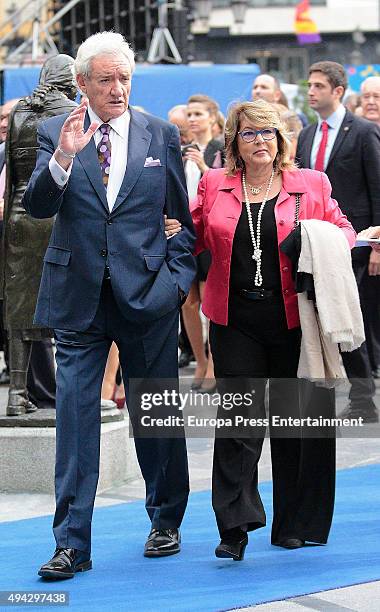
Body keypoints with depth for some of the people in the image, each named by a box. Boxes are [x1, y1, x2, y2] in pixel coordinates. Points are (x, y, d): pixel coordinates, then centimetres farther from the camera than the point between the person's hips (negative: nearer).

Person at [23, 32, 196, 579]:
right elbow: (37, 206, -10)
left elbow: (183, 217, 10)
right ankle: (72, 543, 3)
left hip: (147, 295, 1)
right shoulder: (55, 133, 3)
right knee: (75, 418, -2)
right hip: (78, 298, 0)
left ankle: (166, 522, 28)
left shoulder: (162, 135, 5)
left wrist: (178, 277, 0)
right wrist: (62, 158, -26)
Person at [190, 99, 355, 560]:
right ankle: (235, 526, 0)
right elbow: (194, 236, 11)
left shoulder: (311, 185, 5)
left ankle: (296, 525, 19)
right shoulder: (214, 185, 7)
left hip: (294, 320, 0)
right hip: (236, 322, 0)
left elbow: (342, 229, 11)